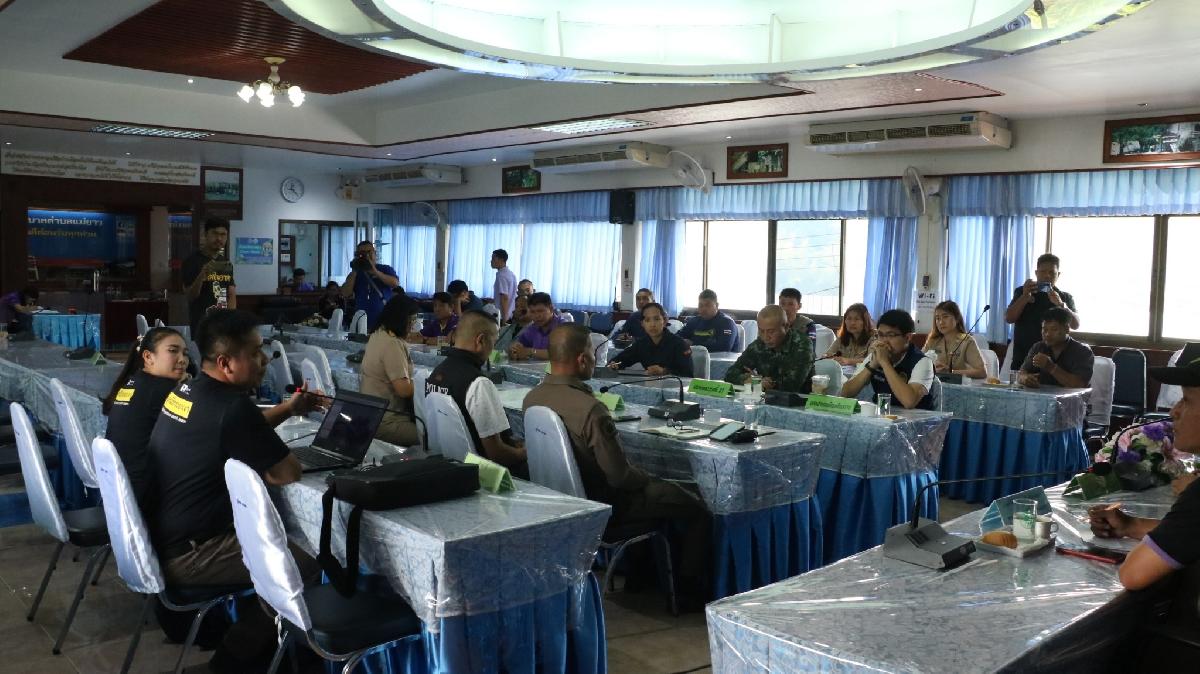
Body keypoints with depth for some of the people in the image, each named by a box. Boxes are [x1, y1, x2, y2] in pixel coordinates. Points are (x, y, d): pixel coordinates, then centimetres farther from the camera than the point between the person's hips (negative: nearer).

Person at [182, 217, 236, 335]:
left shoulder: (227, 263, 12)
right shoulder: (192, 261, -5)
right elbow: (190, 296, -8)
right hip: (200, 325, -5)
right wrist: (202, 276, -24)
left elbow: (232, 295, 9)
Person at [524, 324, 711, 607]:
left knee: (659, 488, 34)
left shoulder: (531, 398, -7)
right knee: (697, 508, 7)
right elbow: (619, 475, -26)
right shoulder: (590, 409, -32)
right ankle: (690, 589, 20)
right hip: (600, 506, -8)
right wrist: (647, 479, -2)